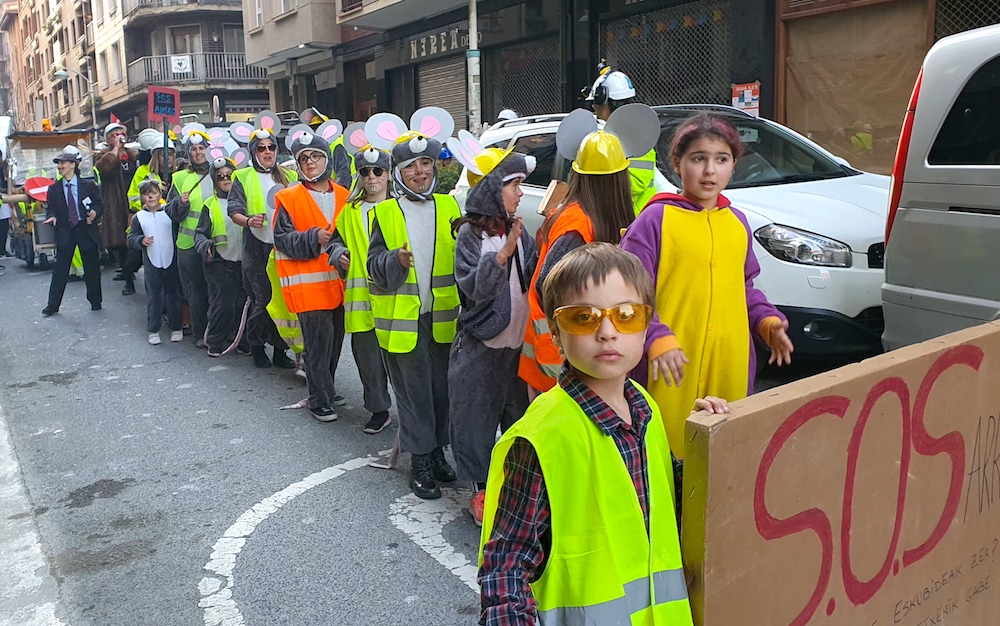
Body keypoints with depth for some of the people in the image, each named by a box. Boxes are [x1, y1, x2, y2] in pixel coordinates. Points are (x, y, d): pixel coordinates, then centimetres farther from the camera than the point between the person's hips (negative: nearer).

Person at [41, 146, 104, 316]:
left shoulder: (88, 185, -1)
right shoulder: (54, 189, 4)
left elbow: (99, 204, 3)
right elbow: (51, 209, 8)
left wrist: (95, 212, -18)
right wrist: (52, 217, -14)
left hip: (87, 230, -1)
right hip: (65, 232, 1)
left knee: (92, 268, 8)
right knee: (60, 270, 3)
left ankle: (95, 302, 23)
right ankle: (52, 305, 11)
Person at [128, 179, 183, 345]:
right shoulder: (138, 217, 2)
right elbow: (131, 238, 6)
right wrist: (141, 241, -15)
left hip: (171, 261, -1)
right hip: (151, 263, 1)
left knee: (173, 295, 9)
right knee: (153, 296, 6)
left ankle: (176, 328, 21)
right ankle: (153, 330, 16)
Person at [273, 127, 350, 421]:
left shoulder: (343, 196, 11)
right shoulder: (288, 198, -2)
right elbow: (282, 240, -7)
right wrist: (314, 238, -19)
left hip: (339, 283, 5)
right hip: (309, 285, -5)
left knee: (335, 341, 13)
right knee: (319, 342, -5)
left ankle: (326, 388, 31)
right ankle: (321, 401, 8)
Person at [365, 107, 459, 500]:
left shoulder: (450, 207, 7)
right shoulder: (385, 213, 0)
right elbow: (375, 265, -3)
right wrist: (396, 260, -22)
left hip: (443, 318, 3)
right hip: (402, 319, -2)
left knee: (442, 388, 11)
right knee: (413, 391, 4)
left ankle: (437, 452, 29)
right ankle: (420, 463, 17)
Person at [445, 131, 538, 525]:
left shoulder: (518, 231, 7)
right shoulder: (470, 233, -9)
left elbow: (534, 279, 2)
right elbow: (473, 287, -17)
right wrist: (502, 254, -27)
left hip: (518, 342, 5)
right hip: (482, 345, -5)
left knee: (519, 416, 13)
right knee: (478, 419, 4)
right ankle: (481, 490, 20)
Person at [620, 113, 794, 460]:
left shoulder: (737, 222, 13)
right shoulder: (656, 219, -7)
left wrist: (768, 320, 6)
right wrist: (657, 339, -23)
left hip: (731, 363, 6)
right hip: (672, 368, -6)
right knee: (670, 446, 0)